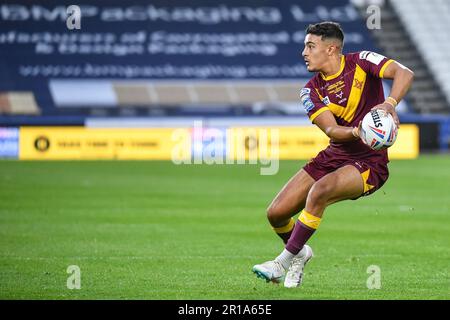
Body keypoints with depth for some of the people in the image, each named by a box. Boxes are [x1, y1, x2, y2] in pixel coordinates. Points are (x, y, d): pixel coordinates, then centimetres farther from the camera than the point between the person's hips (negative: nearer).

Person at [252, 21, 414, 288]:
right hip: (334, 156, 6)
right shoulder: (312, 91, 1)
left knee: (319, 192, -33)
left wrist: (390, 103, -41)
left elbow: (405, 73, -22)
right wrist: (357, 132, -35)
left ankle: (285, 261, -19)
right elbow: (331, 130, -13)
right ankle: (300, 252, 32)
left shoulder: (361, 62, -9)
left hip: (369, 161, -6)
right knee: (276, 213, -1)